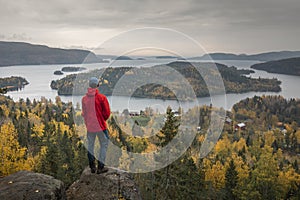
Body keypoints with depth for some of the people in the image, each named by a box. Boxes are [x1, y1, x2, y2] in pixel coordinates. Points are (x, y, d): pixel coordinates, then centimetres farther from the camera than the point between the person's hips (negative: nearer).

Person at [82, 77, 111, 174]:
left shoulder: (84, 98, -1)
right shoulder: (102, 97, -14)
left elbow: (84, 113, 8)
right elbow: (107, 113, -9)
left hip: (89, 126, 4)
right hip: (100, 125, -4)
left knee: (90, 145, 16)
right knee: (104, 145, 9)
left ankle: (92, 167, 21)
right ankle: (100, 167, 9)